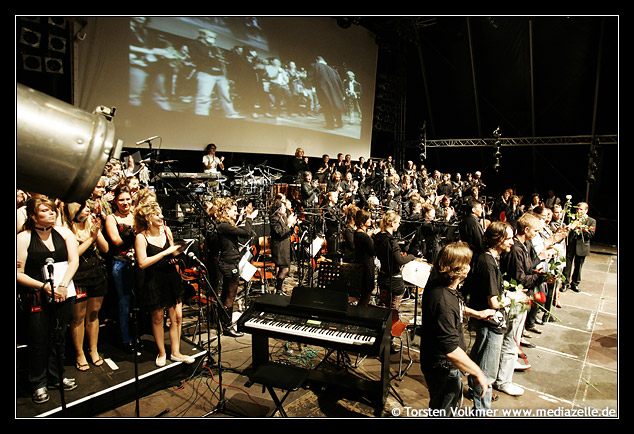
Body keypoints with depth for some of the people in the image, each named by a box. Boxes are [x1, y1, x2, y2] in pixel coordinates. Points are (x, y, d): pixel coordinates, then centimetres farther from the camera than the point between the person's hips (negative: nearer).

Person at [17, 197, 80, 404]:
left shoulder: (64, 232, 5)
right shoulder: (23, 238, -5)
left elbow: (74, 260, -1)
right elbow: (18, 273, -8)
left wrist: (63, 284, -13)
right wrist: (44, 286, -17)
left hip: (64, 294, 3)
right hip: (37, 296, -3)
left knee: (59, 337, 13)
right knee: (39, 340, 4)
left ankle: (56, 377, 31)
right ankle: (39, 384, 23)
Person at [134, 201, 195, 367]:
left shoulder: (165, 230, 3)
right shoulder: (141, 237, -11)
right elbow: (142, 263, -19)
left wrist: (171, 240, -7)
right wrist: (166, 252, -19)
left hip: (172, 277, 4)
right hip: (154, 282, -4)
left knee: (177, 317, 5)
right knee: (157, 319, 10)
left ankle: (175, 352, 21)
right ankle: (162, 353, 29)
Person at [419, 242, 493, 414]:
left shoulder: (436, 284, -5)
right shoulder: (444, 302, -36)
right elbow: (451, 351, -37)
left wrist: (476, 313, 20)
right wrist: (478, 373, -26)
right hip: (443, 369, -9)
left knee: (455, 403, 31)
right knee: (442, 412, 14)